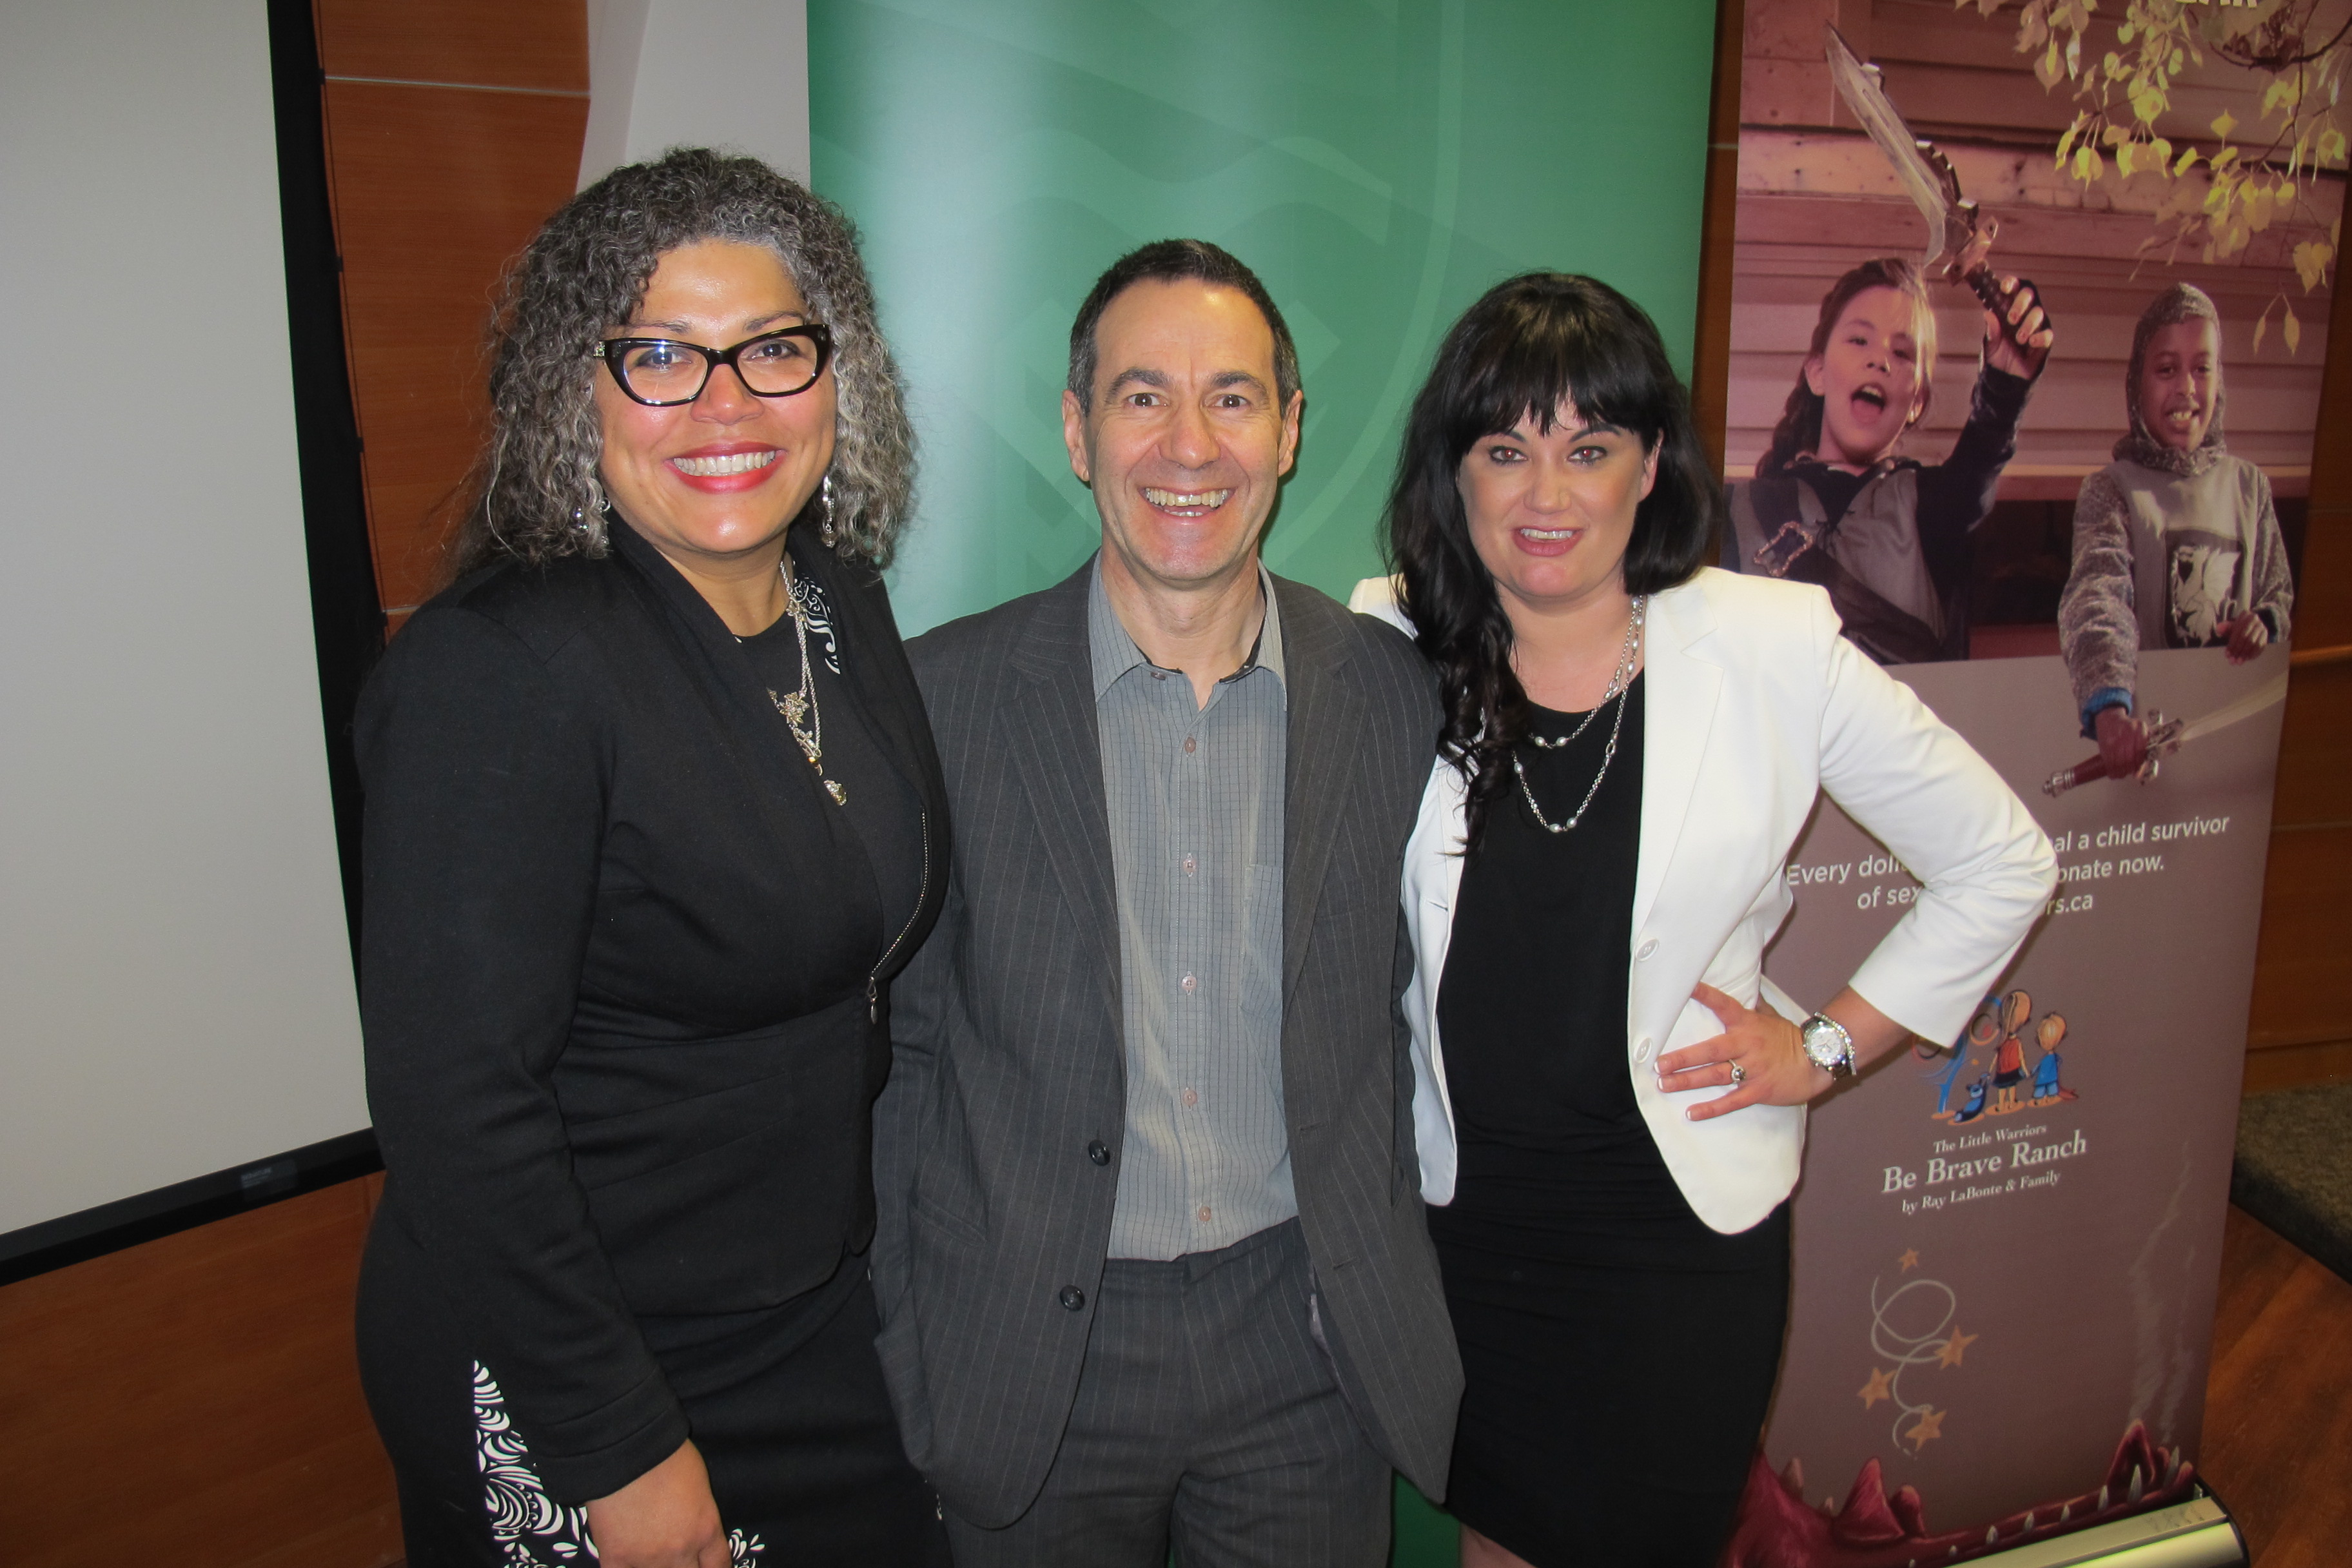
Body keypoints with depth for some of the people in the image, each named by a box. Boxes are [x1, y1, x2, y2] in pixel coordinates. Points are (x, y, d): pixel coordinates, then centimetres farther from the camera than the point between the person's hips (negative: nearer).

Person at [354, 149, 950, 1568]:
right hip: (566, 1389, -6)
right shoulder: (500, 666, -23)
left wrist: (896, 1258, 11)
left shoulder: (845, 603, -1)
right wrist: (617, 1450, -18)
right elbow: (454, 1097, -23)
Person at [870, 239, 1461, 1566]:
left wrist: (1391, 1286, 6)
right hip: (1036, 1364, -1)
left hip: (1310, 1353, 2)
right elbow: (902, 1045, -2)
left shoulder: (1394, 694, -3)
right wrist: (914, 1361, -1)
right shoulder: (944, 696, -8)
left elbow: (1400, 1010, 7)